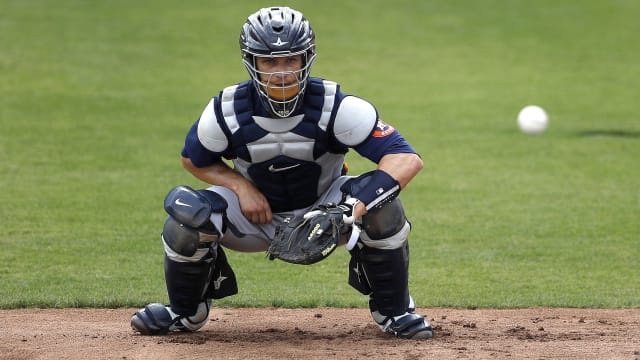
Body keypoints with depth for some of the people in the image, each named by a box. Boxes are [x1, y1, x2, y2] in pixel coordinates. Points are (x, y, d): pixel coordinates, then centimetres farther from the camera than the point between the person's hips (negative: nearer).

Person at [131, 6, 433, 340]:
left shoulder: (336, 108, -27)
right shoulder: (227, 112, -20)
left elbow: (408, 159, -35)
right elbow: (194, 160, 1)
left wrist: (352, 210, -49)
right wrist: (241, 186, -19)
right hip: (257, 212, 1)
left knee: (382, 202, -32)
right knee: (187, 213, -27)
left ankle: (394, 312, -7)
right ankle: (185, 312, 4)